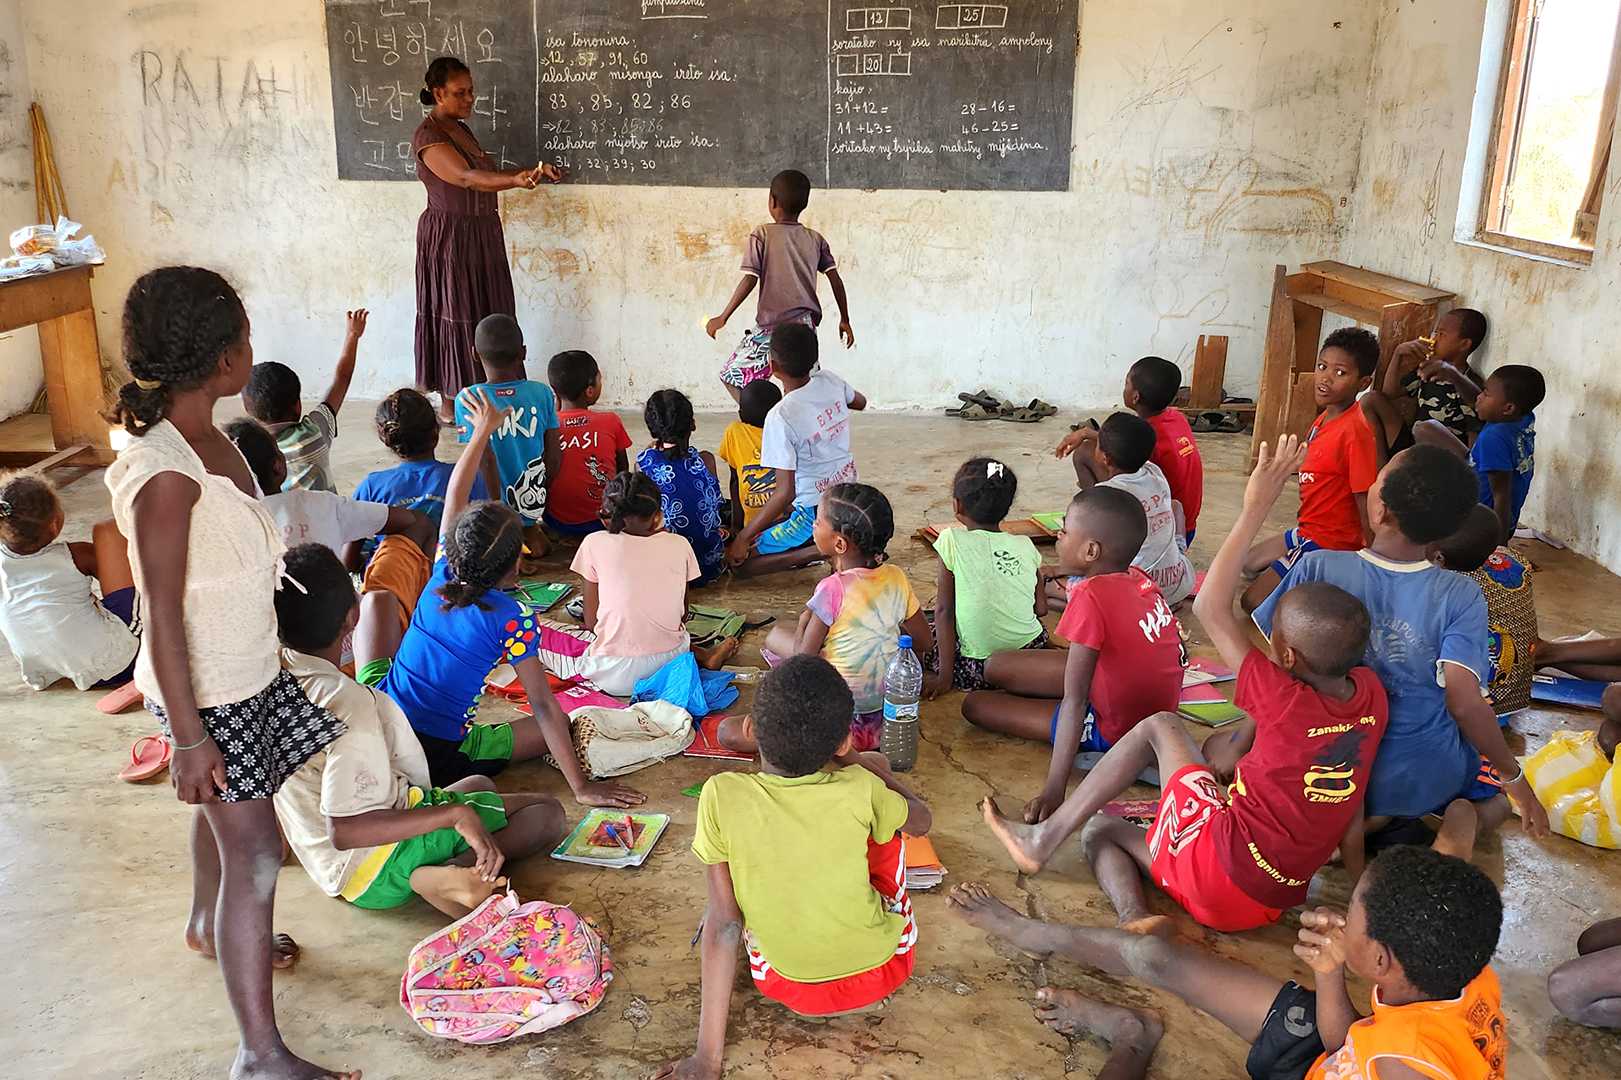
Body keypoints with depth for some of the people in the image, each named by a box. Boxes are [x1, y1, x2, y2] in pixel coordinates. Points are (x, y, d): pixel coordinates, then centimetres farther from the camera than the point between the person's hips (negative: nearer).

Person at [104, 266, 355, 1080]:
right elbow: (163, 616, -24)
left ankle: (208, 927, 56)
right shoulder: (164, 472, -28)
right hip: (206, 692, -9)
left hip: (248, 670, 9)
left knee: (223, 811, 29)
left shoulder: (205, 437, 0)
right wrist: (188, 738, -20)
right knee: (255, 857, -4)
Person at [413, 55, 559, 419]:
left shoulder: (460, 129, 12)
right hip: (450, 237, -9)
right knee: (455, 317, -1)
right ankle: (451, 404, 9)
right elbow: (466, 177, -32)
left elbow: (487, 174, 17)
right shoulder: (428, 136, -17)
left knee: (486, 315, 12)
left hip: (480, 235, 9)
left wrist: (533, 171, 3)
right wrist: (515, 180, -48)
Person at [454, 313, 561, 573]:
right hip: (532, 502, 5)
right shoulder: (542, 393, -8)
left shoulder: (468, 399, -16)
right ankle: (531, 533, 5)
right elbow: (553, 456, -3)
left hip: (487, 508, -5)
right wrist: (538, 503, 13)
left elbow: (486, 460, -20)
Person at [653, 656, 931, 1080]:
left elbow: (723, 922, -18)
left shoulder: (722, 796, -22)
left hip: (789, 987, 0)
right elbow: (921, 820, 3)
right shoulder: (862, 790, -20)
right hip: (883, 970, 1)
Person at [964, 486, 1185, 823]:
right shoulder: (1138, 578, -7)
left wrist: (1053, 791, -30)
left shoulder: (1091, 595, -30)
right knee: (996, 667, 8)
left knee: (974, 704, -2)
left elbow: (1074, 700, -31)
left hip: (1114, 730, -8)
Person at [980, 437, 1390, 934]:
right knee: (1100, 828, 19)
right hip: (1273, 902, 8)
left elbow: (1210, 610, -16)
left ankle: (1046, 837, 4)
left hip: (1217, 876, -7)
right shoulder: (1371, 695, -1)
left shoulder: (1285, 702, -18)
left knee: (1159, 725, 7)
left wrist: (1256, 510, -18)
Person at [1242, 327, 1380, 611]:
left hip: (1329, 545, -10)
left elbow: (1367, 507, -23)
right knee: (1249, 563, 27)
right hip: (1307, 531, 10)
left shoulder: (1355, 431, -24)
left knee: (1253, 601, -11)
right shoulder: (1323, 418, 3)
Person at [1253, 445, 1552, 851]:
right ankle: (1461, 819, 0)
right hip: (1427, 778, 1)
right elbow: (1465, 704, -21)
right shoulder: (1460, 597, -18)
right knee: (1497, 798, 32)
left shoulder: (1316, 569, -18)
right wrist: (1515, 779, -7)